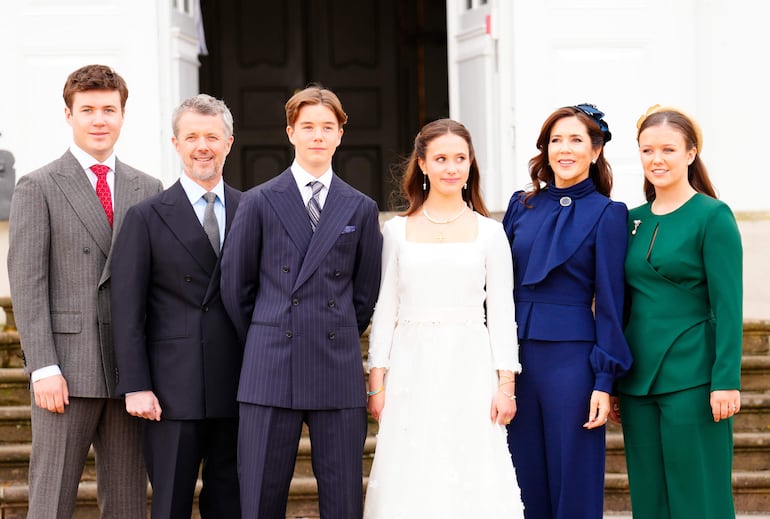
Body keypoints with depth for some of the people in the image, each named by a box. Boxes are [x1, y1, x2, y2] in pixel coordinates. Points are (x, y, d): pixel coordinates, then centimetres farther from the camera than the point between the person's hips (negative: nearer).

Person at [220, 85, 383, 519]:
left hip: (339, 373, 1)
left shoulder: (361, 209, 9)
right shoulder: (259, 202, 5)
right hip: (270, 373, -1)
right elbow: (235, 285, 8)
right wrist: (265, 344, 10)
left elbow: (366, 292, 14)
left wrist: (339, 343, 12)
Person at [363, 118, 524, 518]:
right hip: (412, 368, 1)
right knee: (411, 481, -1)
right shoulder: (397, 231, 7)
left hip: (470, 368, -1)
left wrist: (505, 385, -2)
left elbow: (501, 314, 5)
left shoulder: (490, 232, 5)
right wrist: (376, 382, 1)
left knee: (473, 482, -3)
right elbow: (384, 310, 7)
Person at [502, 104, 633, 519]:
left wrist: (604, 382, -10)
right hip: (516, 355, 4)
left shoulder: (606, 215, -3)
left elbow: (609, 303, -5)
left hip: (571, 357, -4)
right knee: (526, 481, 9)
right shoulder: (522, 205, 9)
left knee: (574, 484, 2)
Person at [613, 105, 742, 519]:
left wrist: (726, 382, -16)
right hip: (637, 379, 6)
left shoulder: (713, 217, -6)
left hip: (691, 379, -6)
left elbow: (727, 306, -10)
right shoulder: (632, 220, 11)